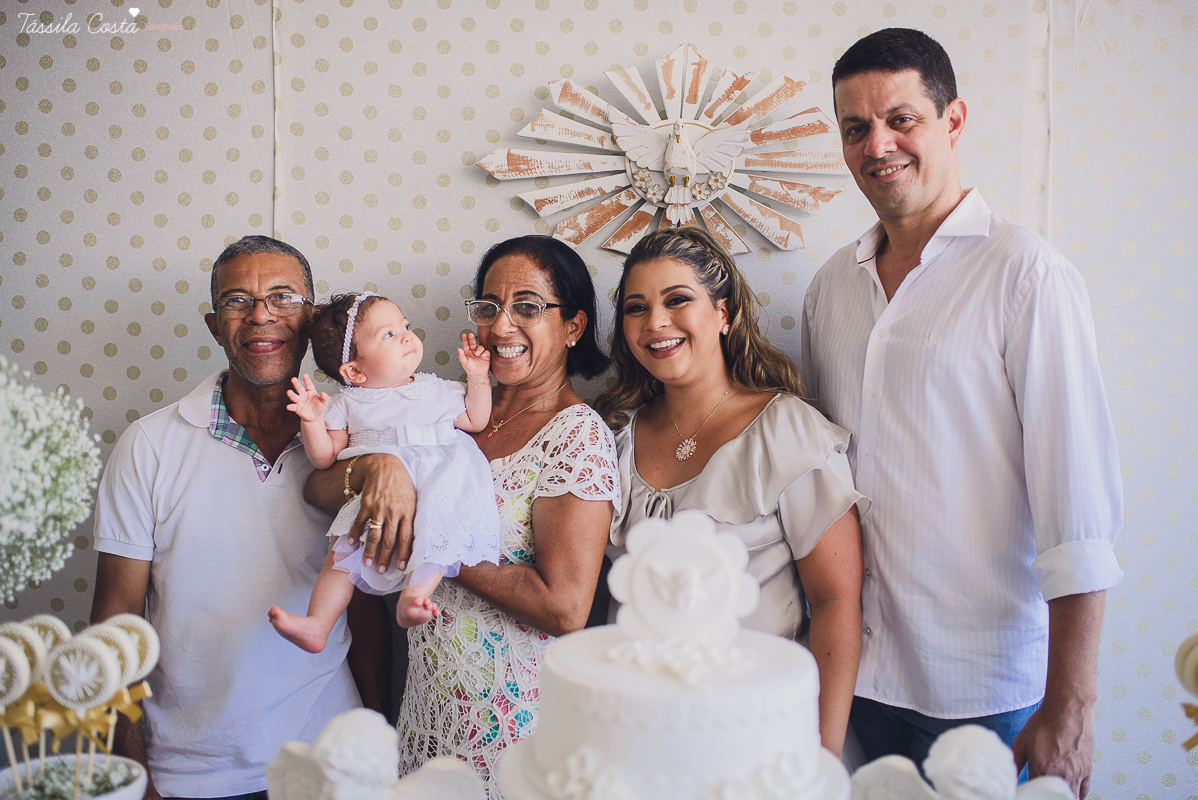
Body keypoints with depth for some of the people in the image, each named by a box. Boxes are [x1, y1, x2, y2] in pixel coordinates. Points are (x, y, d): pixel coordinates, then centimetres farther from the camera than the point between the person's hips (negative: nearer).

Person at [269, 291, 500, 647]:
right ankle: (318, 625, -18)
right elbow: (325, 458, 12)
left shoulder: (437, 389, 20)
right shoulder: (348, 404, 14)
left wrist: (478, 378, 15)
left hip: (438, 485, 0)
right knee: (346, 547, -21)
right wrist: (312, 421, -4)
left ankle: (415, 591, -40)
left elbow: (476, 421, 25)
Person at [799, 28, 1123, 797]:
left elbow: (1077, 494, -14)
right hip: (855, 672, 5)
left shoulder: (1025, 272, -10)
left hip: (986, 687, -4)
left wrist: (1070, 705, -15)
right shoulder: (831, 286, 6)